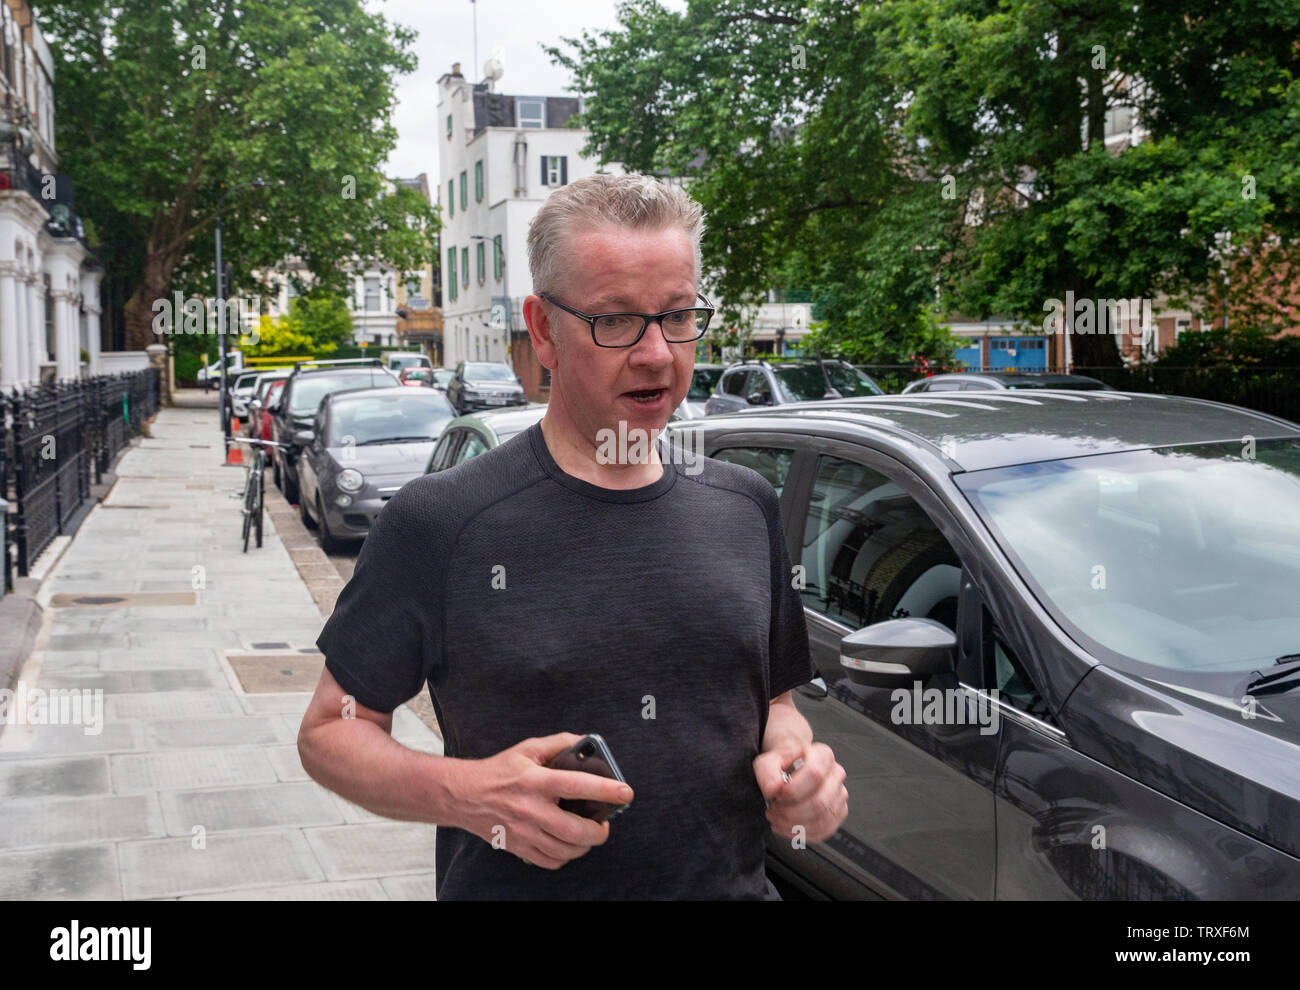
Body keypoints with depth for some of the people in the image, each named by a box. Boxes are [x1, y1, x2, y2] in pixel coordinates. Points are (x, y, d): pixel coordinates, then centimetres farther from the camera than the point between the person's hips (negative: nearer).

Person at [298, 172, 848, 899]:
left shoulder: (746, 507, 2)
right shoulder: (437, 524, -12)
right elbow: (330, 730, -6)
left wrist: (793, 759, -8)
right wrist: (462, 793, -22)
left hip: (734, 882, 4)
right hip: (511, 882, -3)